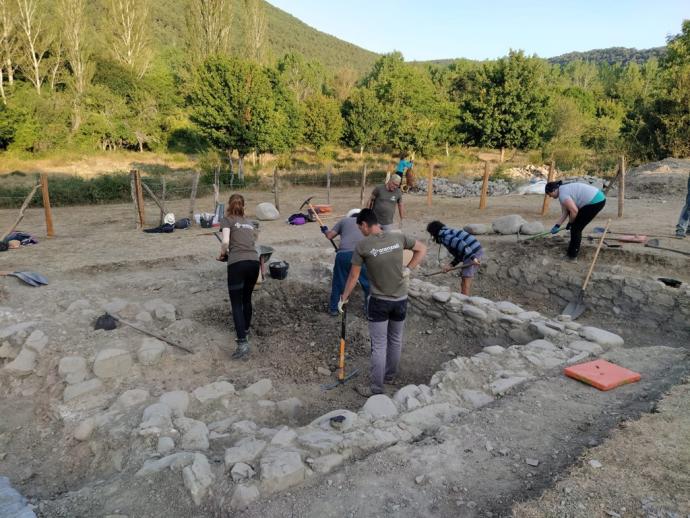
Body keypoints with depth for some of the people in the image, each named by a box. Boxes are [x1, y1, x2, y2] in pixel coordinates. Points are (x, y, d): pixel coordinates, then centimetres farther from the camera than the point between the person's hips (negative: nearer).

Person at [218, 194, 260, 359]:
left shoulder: (227, 220, 7)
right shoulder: (249, 222, 24)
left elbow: (225, 242, -8)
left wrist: (222, 253, 11)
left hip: (237, 263, -5)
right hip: (254, 262, 5)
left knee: (236, 303, -2)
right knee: (247, 298, 24)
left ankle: (243, 343, -11)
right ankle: (245, 327, 41)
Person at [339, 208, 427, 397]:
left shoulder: (362, 246, -14)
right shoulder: (398, 238, -5)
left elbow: (353, 276, -6)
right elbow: (422, 249, 6)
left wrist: (344, 298, 6)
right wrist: (408, 269, 3)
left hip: (379, 302, -4)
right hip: (401, 300, 4)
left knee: (378, 346, 5)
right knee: (396, 340, 20)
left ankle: (377, 388, 14)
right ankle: (390, 375, 39)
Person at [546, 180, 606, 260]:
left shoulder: (562, 194, -17)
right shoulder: (563, 190, 14)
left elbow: (574, 211, -21)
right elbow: (564, 212, 15)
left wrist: (570, 223, -5)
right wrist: (557, 225, 12)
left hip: (595, 201, -10)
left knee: (576, 227, -3)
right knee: (576, 226, 18)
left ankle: (572, 254, 6)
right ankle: (574, 250, 29)